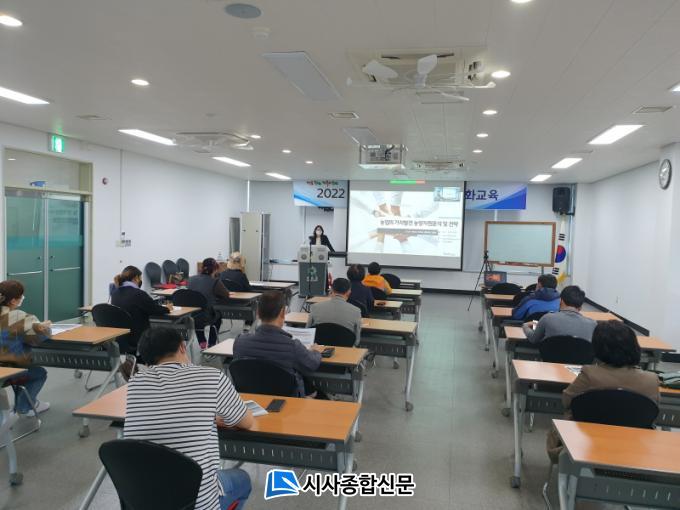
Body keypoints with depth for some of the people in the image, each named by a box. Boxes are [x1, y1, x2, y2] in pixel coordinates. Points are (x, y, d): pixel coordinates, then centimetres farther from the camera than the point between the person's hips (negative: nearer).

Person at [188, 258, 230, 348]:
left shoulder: (191, 279, 2)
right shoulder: (215, 282, -14)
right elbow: (226, 295, -3)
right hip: (206, 318, -4)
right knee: (218, 315, 33)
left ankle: (202, 343, 47)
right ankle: (211, 345, 41)